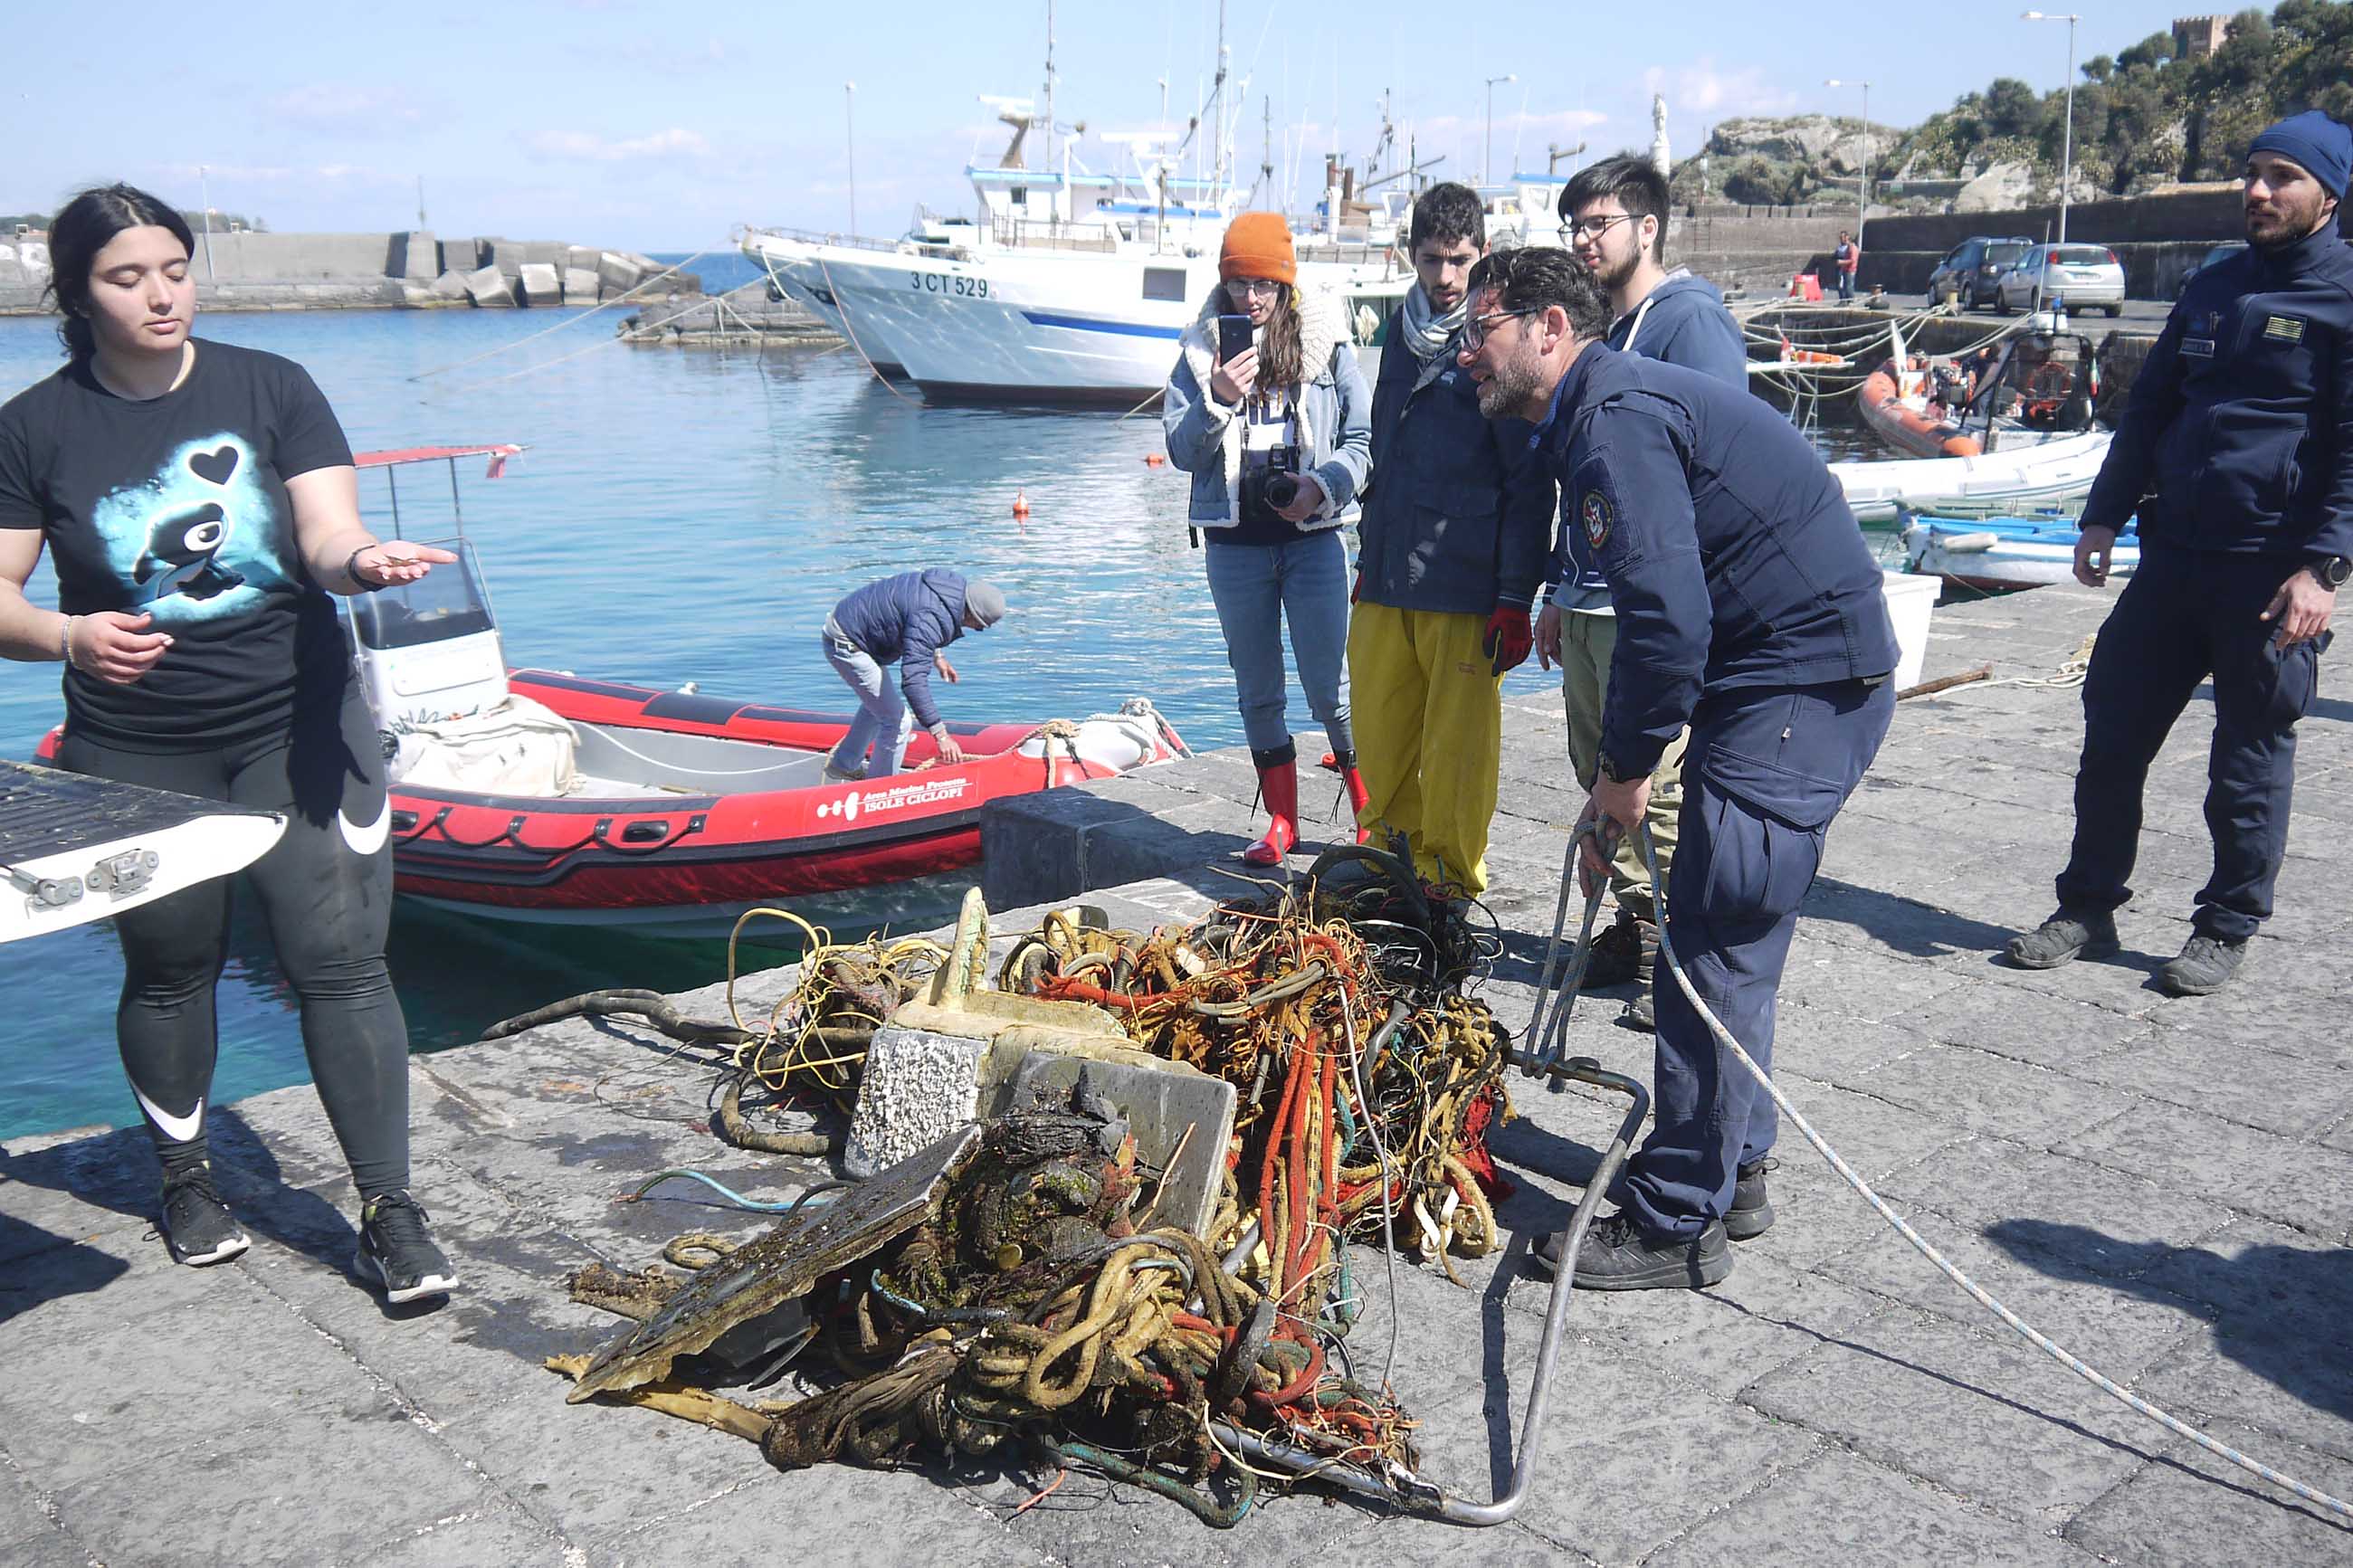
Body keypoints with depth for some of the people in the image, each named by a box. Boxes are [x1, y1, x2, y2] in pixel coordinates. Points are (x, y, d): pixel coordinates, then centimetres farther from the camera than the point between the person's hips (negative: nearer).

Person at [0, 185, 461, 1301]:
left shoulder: (269, 387, -1)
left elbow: (329, 534, -9)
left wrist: (362, 562, -33)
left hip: (296, 726, -1)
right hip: (137, 755, 1)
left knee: (340, 959, -7)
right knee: (170, 969, 13)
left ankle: (389, 1209, 1)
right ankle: (186, 1178, 37)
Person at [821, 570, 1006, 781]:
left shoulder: (951, 584, -4)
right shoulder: (931, 618, -33)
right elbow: (914, 679, -39)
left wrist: (937, 654, 19)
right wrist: (940, 735, -41)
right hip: (846, 645, -10)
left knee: (877, 704, 29)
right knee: (897, 721, -8)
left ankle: (843, 766, 43)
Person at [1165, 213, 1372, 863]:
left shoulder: (1327, 344, 1)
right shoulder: (1203, 350, 5)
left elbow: (1364, 438, 4)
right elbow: (1181, 451, 0)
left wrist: (1325, 483, -14)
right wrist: (1218, 400, -16)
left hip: (1314, 540, -2)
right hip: (1235, 543, 2)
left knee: (1331, 689, -3)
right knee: (1258, 692, 10)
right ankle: (1282, 822, 23)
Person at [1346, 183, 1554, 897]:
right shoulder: (1404, 329, 14)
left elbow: (1530, 483, -7)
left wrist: (1516, 600, -11)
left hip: (1466, 590, -6)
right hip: (1386, 584, 6)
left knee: (1457, 749, -1)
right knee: (1380, 738, 9)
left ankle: (1449, 888, 14)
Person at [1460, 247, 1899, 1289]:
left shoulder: (1614, 420, -16)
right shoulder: (1603, 411, 17)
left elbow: (1669, 620, -26)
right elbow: (1663, 605, 18)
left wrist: (1625, 770, -12)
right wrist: (1628, 766, 13)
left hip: (1799, 686, -11)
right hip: (1798, 680, 11)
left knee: (1716, 951, -6)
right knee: (1727, 942, 16)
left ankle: (1676, 1225, 3)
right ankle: (1729, 1170, 29)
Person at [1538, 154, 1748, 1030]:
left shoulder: (1690, 320, -8)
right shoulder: (1600, 328, 19)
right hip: (1590, 599, 9)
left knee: (1656, 787, -6)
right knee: (1602, 775, 13)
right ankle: (1636, 926, 24)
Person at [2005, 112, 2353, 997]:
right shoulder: (2215, 288, 15)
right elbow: (2149, 410, 19)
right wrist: (2104, 516, 12)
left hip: (2271, 573, -6)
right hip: (2173, 553, 6)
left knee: (2251, 757, 5)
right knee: (2112, 730, 6)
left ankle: (2227, 928, 19)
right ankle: (2090, 907, 19)